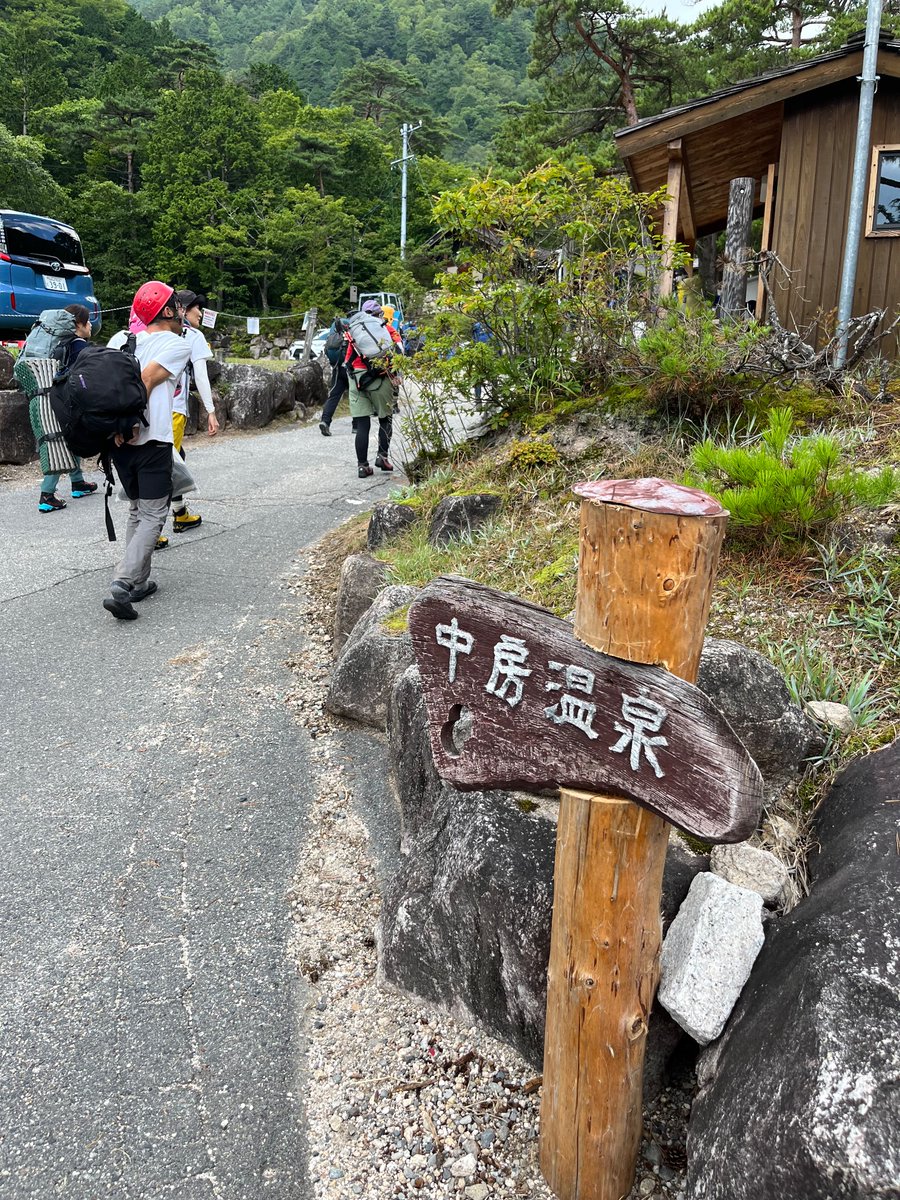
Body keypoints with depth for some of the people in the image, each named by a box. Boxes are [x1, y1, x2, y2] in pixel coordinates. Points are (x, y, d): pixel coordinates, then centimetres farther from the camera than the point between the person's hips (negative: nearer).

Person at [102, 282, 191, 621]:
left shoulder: (121, 338, 14)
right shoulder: (179, 345, -3)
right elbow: (146, 380, -15)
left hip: (119, 439, 6)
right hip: (152, 441, -6)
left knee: (136, 511, 19)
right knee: (152, 517, -2)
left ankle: (139, 582, 21)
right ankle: (122, 585, -17)